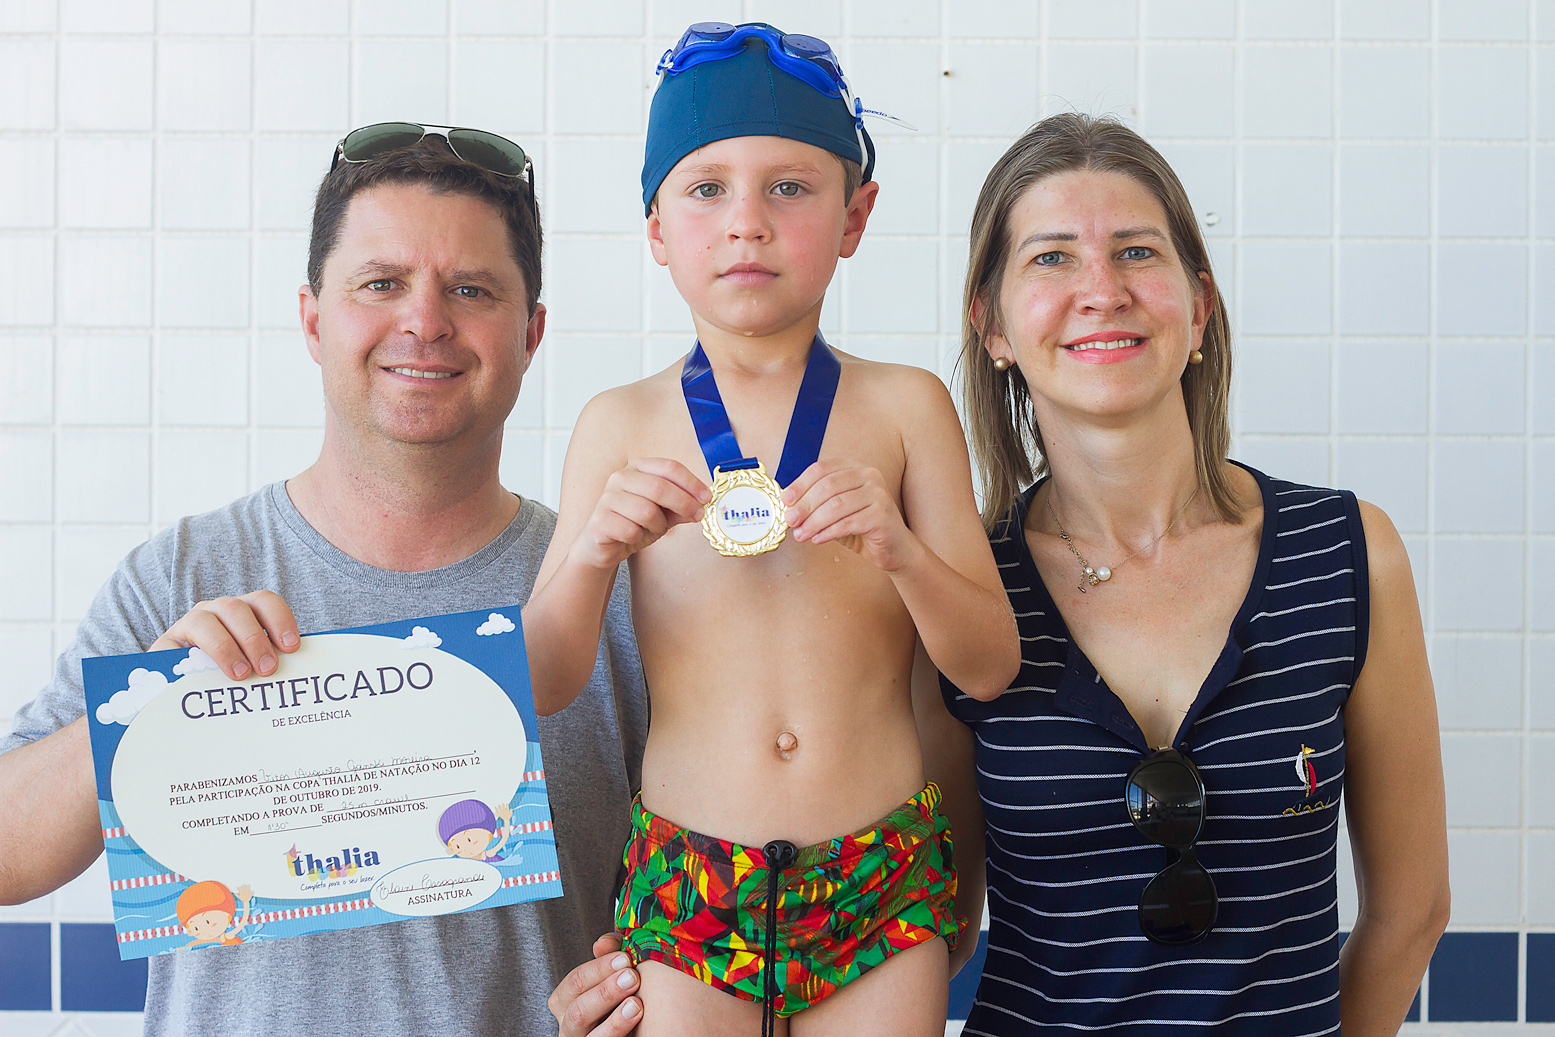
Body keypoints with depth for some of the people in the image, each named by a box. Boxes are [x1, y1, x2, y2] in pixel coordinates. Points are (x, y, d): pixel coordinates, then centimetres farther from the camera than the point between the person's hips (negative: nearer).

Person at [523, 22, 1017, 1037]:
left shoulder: (905, 407, 0)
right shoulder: (621, 425, 1)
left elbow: (992, 667, -1)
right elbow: (542, 689, 1)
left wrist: (902, 552, -19)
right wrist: (592, 555, -18)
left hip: (883, 876, 0)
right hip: (687, 879, 0)